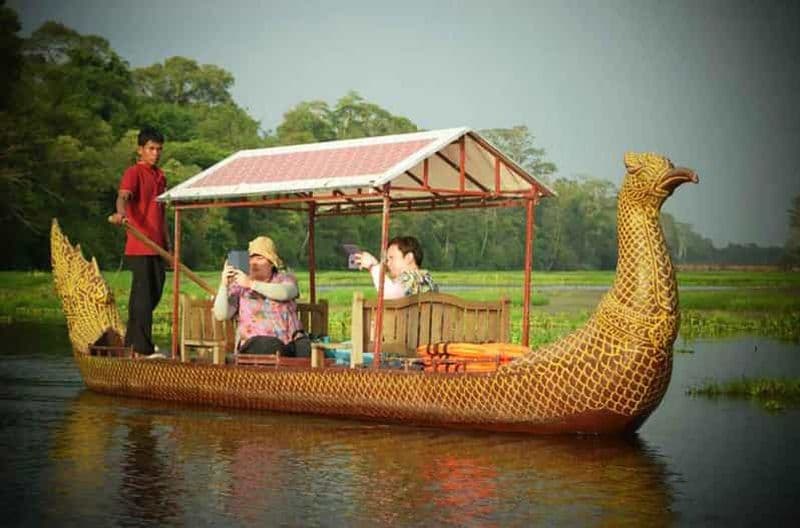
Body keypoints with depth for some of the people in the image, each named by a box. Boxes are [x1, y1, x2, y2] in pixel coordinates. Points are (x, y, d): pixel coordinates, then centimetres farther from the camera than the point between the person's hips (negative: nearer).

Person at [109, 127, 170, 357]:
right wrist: (120, 212, -48)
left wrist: (167, 242, 22)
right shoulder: (134, 173, -7)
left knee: (155, 293, 13)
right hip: (139, 246, -8)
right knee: (143, 295, -7)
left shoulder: (160, 176, 18)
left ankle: (132, 341, 26)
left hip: (157, 247, 8)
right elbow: (124, 195, -27)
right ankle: (143, 347, -4)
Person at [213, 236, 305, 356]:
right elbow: (220, 315, 2)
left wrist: (251, 284, -15)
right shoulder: (239, 286, 14)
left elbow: (284, 293, -10)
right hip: (256, 344, -1)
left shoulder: (285, 279, 16)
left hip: (290, 339, 1)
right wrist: (224, 285, -11)